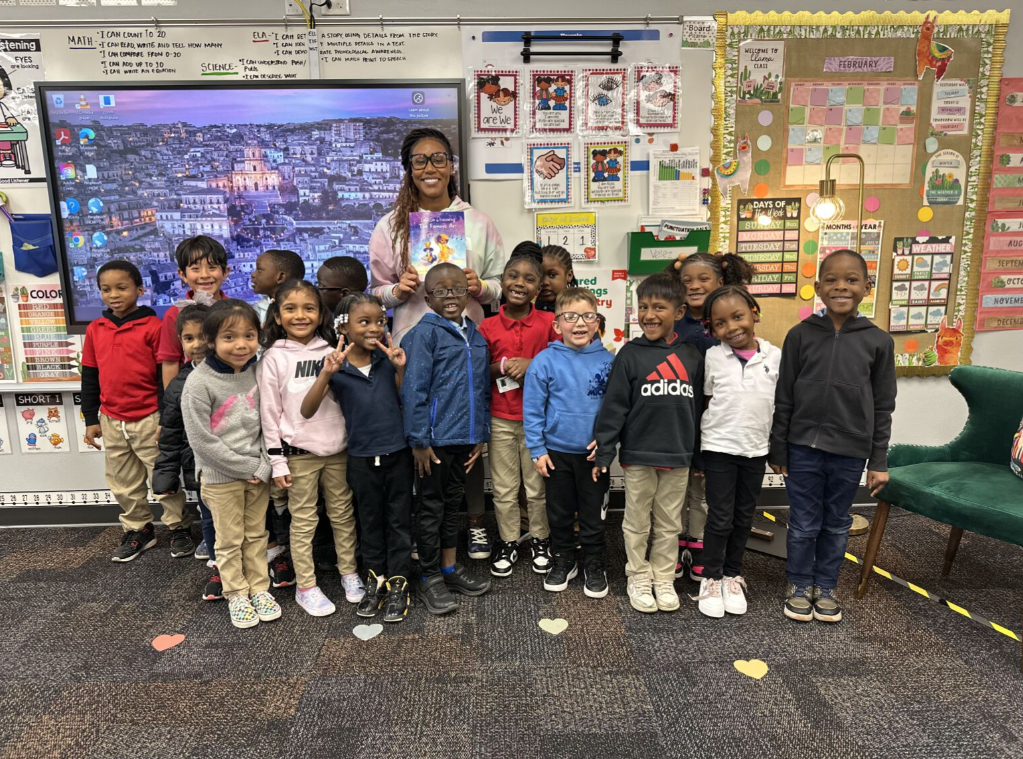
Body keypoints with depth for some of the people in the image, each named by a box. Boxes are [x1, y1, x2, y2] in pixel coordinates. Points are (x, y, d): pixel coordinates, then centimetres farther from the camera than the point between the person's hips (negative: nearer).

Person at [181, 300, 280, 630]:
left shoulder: (257, 372, -3)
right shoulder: (199, 383, -17)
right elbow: (202, 439, -17)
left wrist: (264, 466, -7)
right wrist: (246, 467, -14)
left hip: (258, 471, 4)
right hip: (220, 475, -4)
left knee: (257, 534, 16)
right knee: (230, 540, 10)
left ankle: (259, 588, 30)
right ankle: (236, 595, 26)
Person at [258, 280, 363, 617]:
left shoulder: (331, 351, 3)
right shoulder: (274, 357, -5)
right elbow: (269, 413, -5)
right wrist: (277, 461, -7)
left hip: (337, 448, 3)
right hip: (299, 452, -3)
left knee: (343, 513, 13)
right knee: (303, 520, 7)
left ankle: (350, 574, 29)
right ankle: (306, 587, 19)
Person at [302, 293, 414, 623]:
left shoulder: (387, 358, -4)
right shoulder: (337, 367, -9)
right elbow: (307, 411, -12)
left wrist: (400, 369, -10)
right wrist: (326, 374, -25)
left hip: (397, 453, 1)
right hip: (362, 458, 0)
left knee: (399, 519, 9)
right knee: (370, 520, 16)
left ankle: (398, 583, 22)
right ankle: (376, 578, 32)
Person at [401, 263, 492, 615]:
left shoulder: (475, 335, 10)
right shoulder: (424, 333, -10)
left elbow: (482, 387, 13)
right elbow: (414, 389, -14)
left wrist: (481, 434, 10)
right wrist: (419, 440, -16)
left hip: (465, 437, 6)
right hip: (435, 438, -6)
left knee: (452, 503, 18)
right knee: (432, 507, 6)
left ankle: (449, 568, 32)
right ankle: (430, 579, 20)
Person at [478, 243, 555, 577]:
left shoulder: (549, 322, -4)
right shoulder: (488, 327, -2)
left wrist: (532, 365, -16)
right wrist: (503, 367, -15)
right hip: (500, 420, 1)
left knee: (538, 485, 11)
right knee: (504, 488, 11)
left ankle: (540, 541, 30)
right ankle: (508, 542, 28)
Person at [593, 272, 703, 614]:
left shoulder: (691, 356, 3)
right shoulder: (630, 354, -6)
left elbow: (698, 408, 9)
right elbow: (613, 406, -7)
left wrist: (698, 456, 11)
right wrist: (604, 451, -10)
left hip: (678, 457, 3)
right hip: (638, 455, -2)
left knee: (669, 524, 15)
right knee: (637, 523, 11)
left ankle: (664, 579, 30)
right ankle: (639, 579, 27)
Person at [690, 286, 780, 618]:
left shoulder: (774, 356, -2)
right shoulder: (713, 357, -7)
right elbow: (704, 402, 0)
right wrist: (698, 448, 0)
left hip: (756, 449, 3)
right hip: (719, 448, -2)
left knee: (744, 518, 14)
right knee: (720, 518, 3)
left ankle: (733, 575, 30)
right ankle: (711, 579, 19)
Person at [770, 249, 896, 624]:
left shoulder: (878, 341, -2)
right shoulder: (801, 334, -4)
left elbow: (882, 407, 3)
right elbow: (784, 398, -1)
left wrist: (879, 461, 2)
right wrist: (778, 450, 0)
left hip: (850, 451, 1)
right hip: (803, 447, -1)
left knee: (836, 525, 15)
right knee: (803, 524, 10)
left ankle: (825, 587, 33)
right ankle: (799, 586, 29)